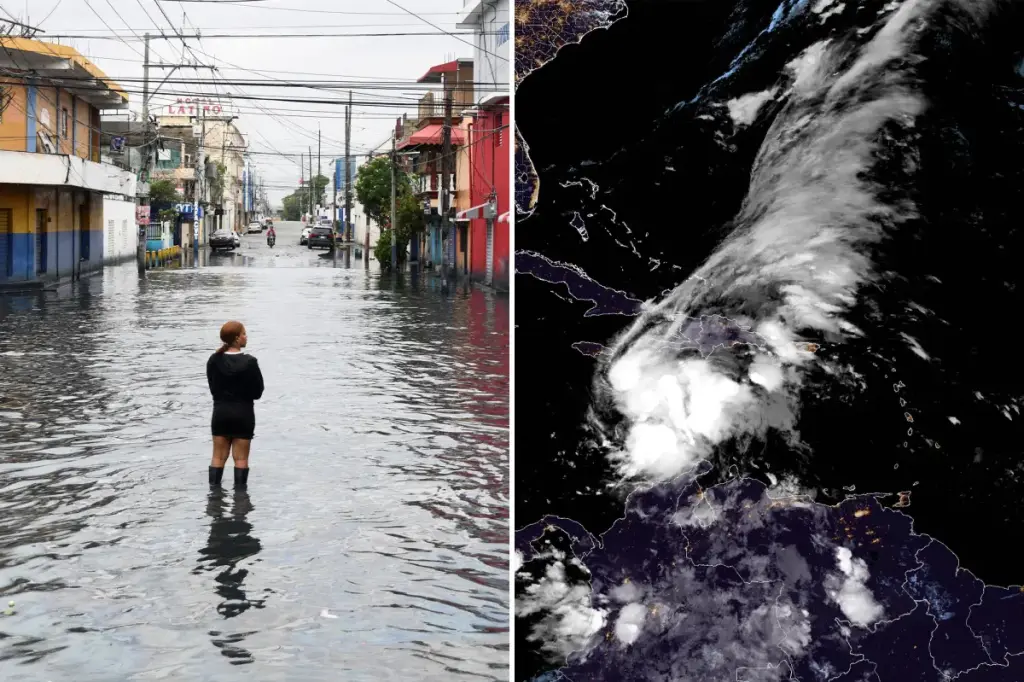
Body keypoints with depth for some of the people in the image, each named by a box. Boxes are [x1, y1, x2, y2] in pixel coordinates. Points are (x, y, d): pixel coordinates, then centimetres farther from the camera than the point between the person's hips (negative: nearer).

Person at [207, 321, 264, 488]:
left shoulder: (214, 361, -5)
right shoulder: (249, 362, -15)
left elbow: (213, 389, 3)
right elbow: (257, 392, -9)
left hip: (221, 413, 3)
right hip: (243, 414, -3)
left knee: (218, 457, 12)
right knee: (241, 458, 6)